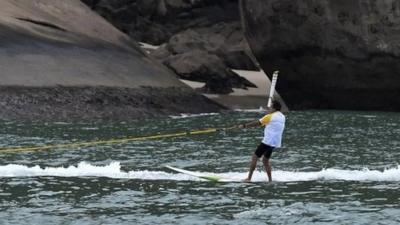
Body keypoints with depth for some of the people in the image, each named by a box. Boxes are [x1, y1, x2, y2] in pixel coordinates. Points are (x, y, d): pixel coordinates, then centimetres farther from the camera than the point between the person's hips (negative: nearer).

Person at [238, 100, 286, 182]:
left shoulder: (270, 116, -9)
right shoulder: (282, 117, 11)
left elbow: (256, 123, -4)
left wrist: (244, 126, 4)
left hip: (268, 141, -8)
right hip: (276, 143, 8)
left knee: (254, 157, 0)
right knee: (265, 160, 19)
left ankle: (249, 178, -3)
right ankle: (270, 179, 13)